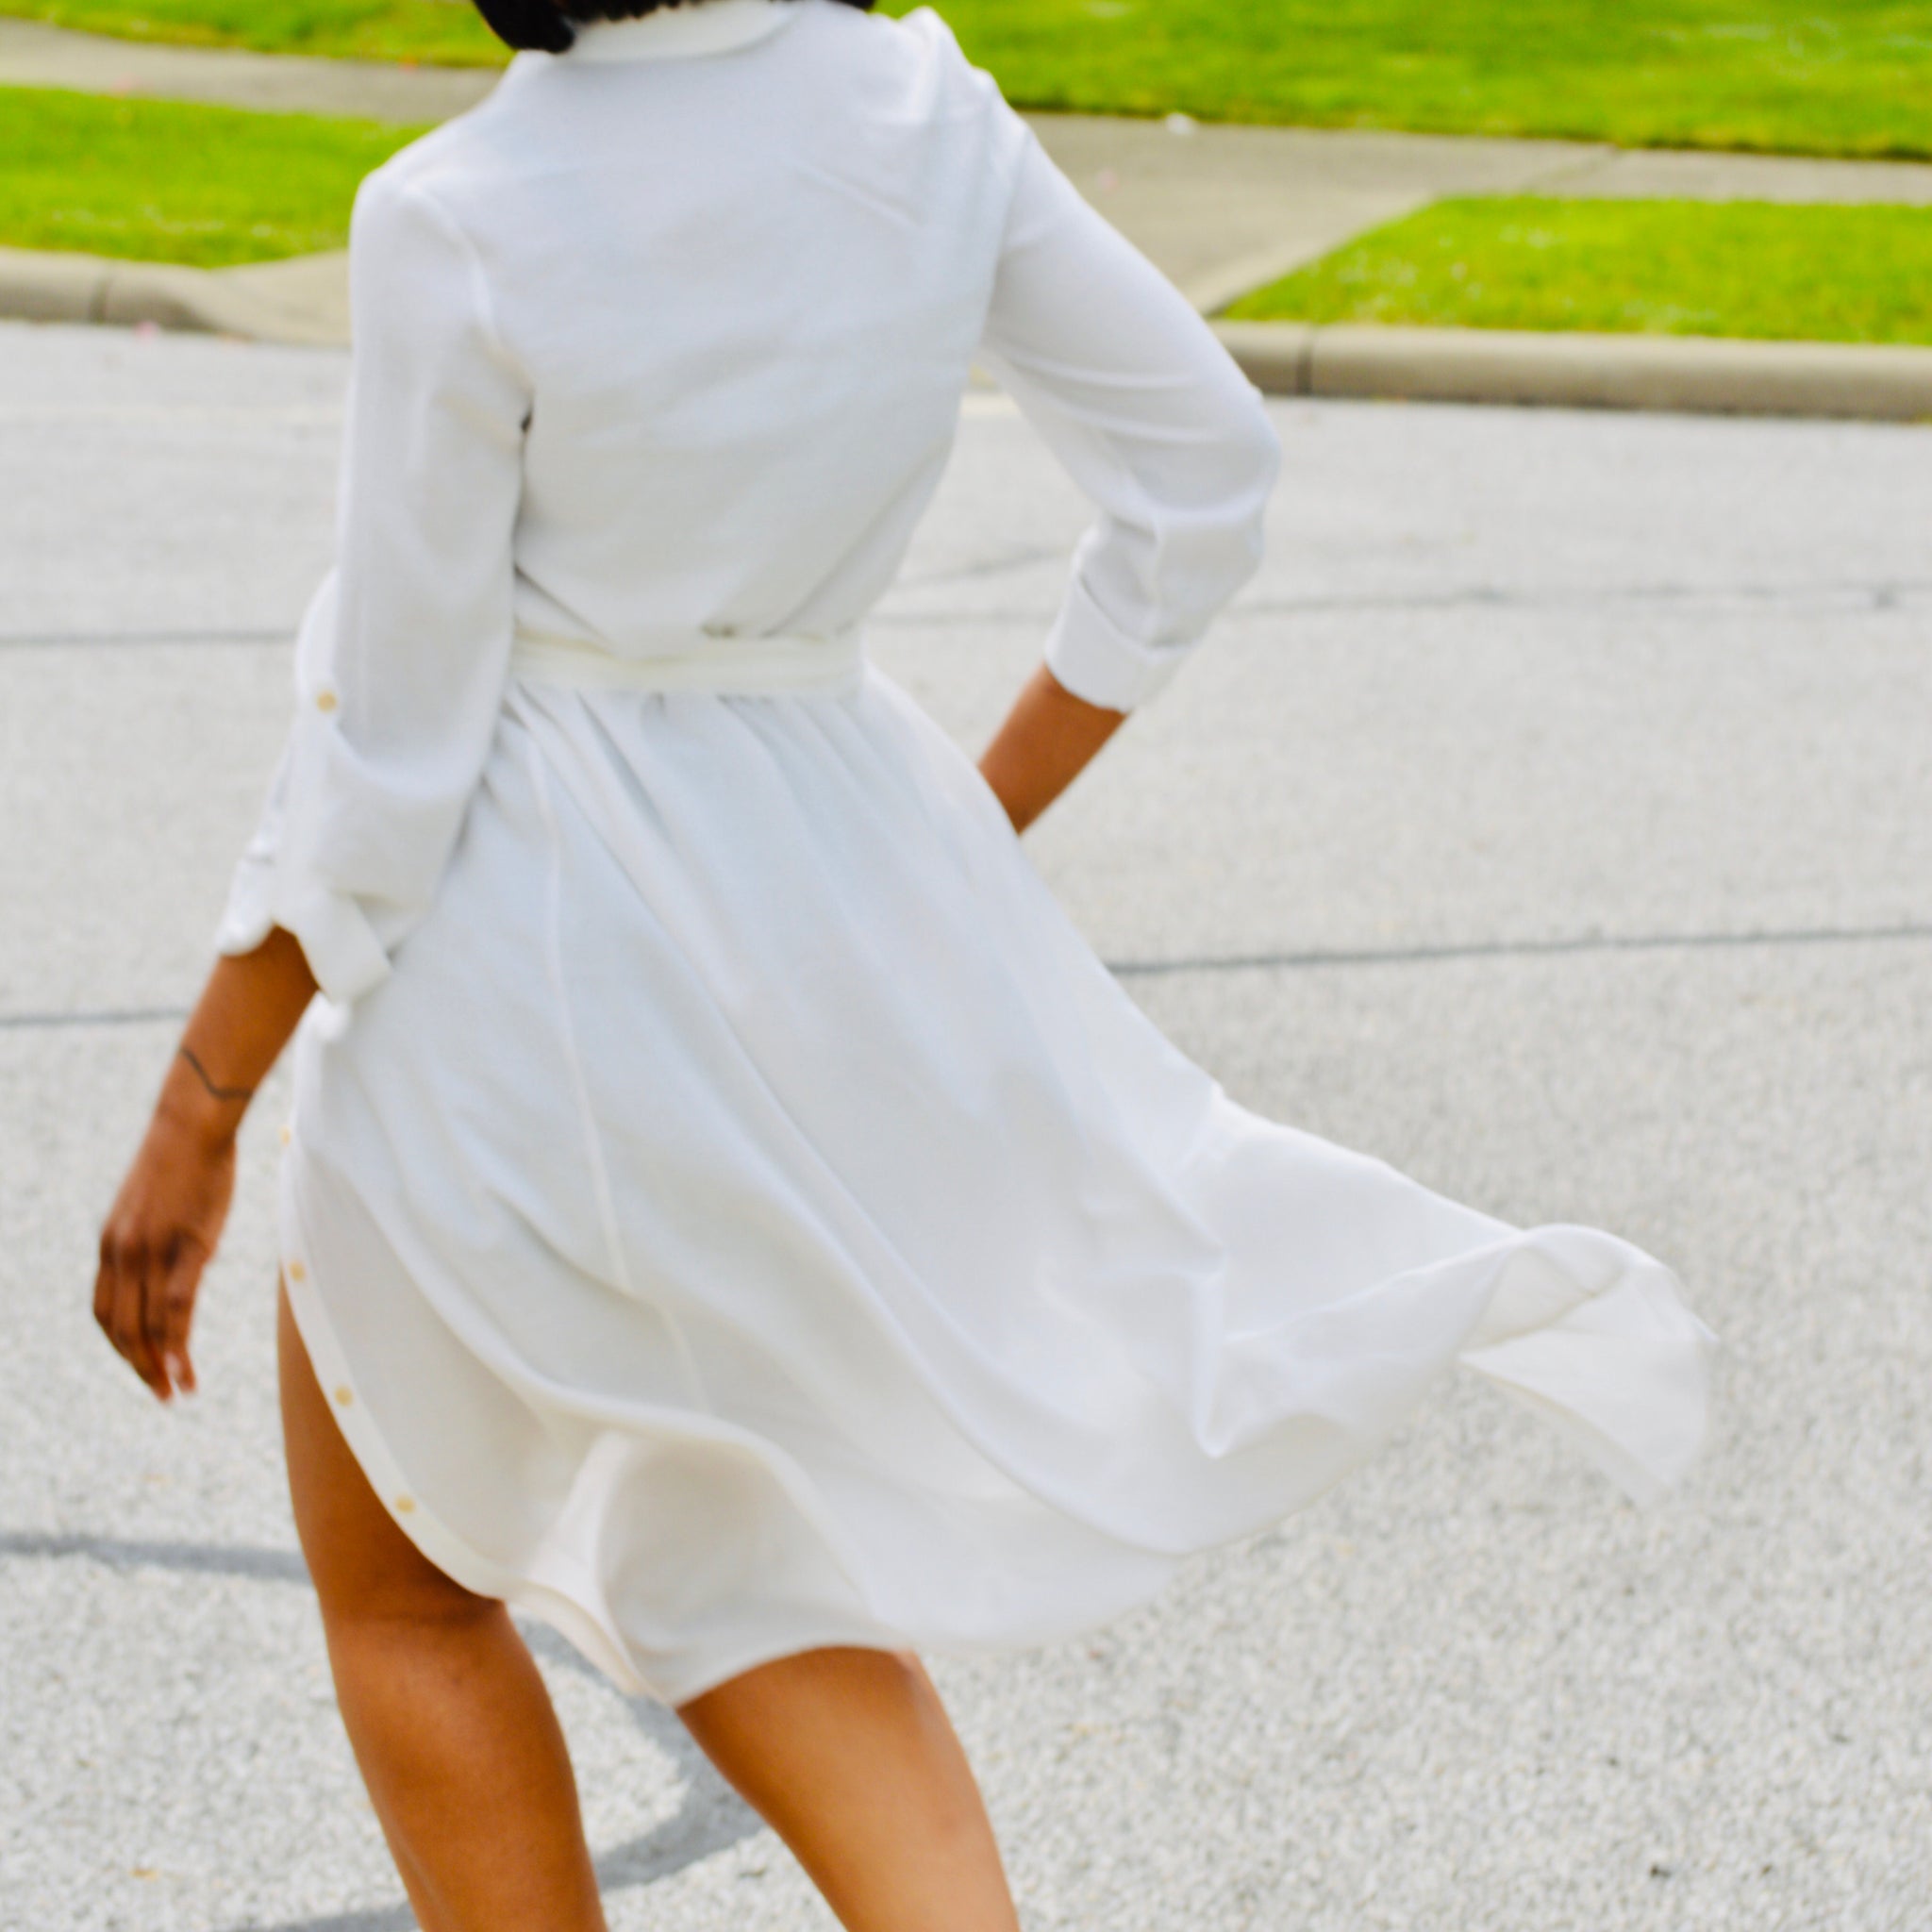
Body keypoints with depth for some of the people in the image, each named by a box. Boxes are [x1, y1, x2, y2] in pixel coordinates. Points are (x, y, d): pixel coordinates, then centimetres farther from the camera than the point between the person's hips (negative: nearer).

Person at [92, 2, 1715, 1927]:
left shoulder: (460, 224, -19)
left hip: (517, 935, -5)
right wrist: (988, 826, 14)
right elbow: (1204, 474, 5)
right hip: (840, 863, 5)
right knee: (725, 1564, 25)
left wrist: (192, 1121, -4)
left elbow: (386, 757, -15)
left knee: (397, 1584, 21)